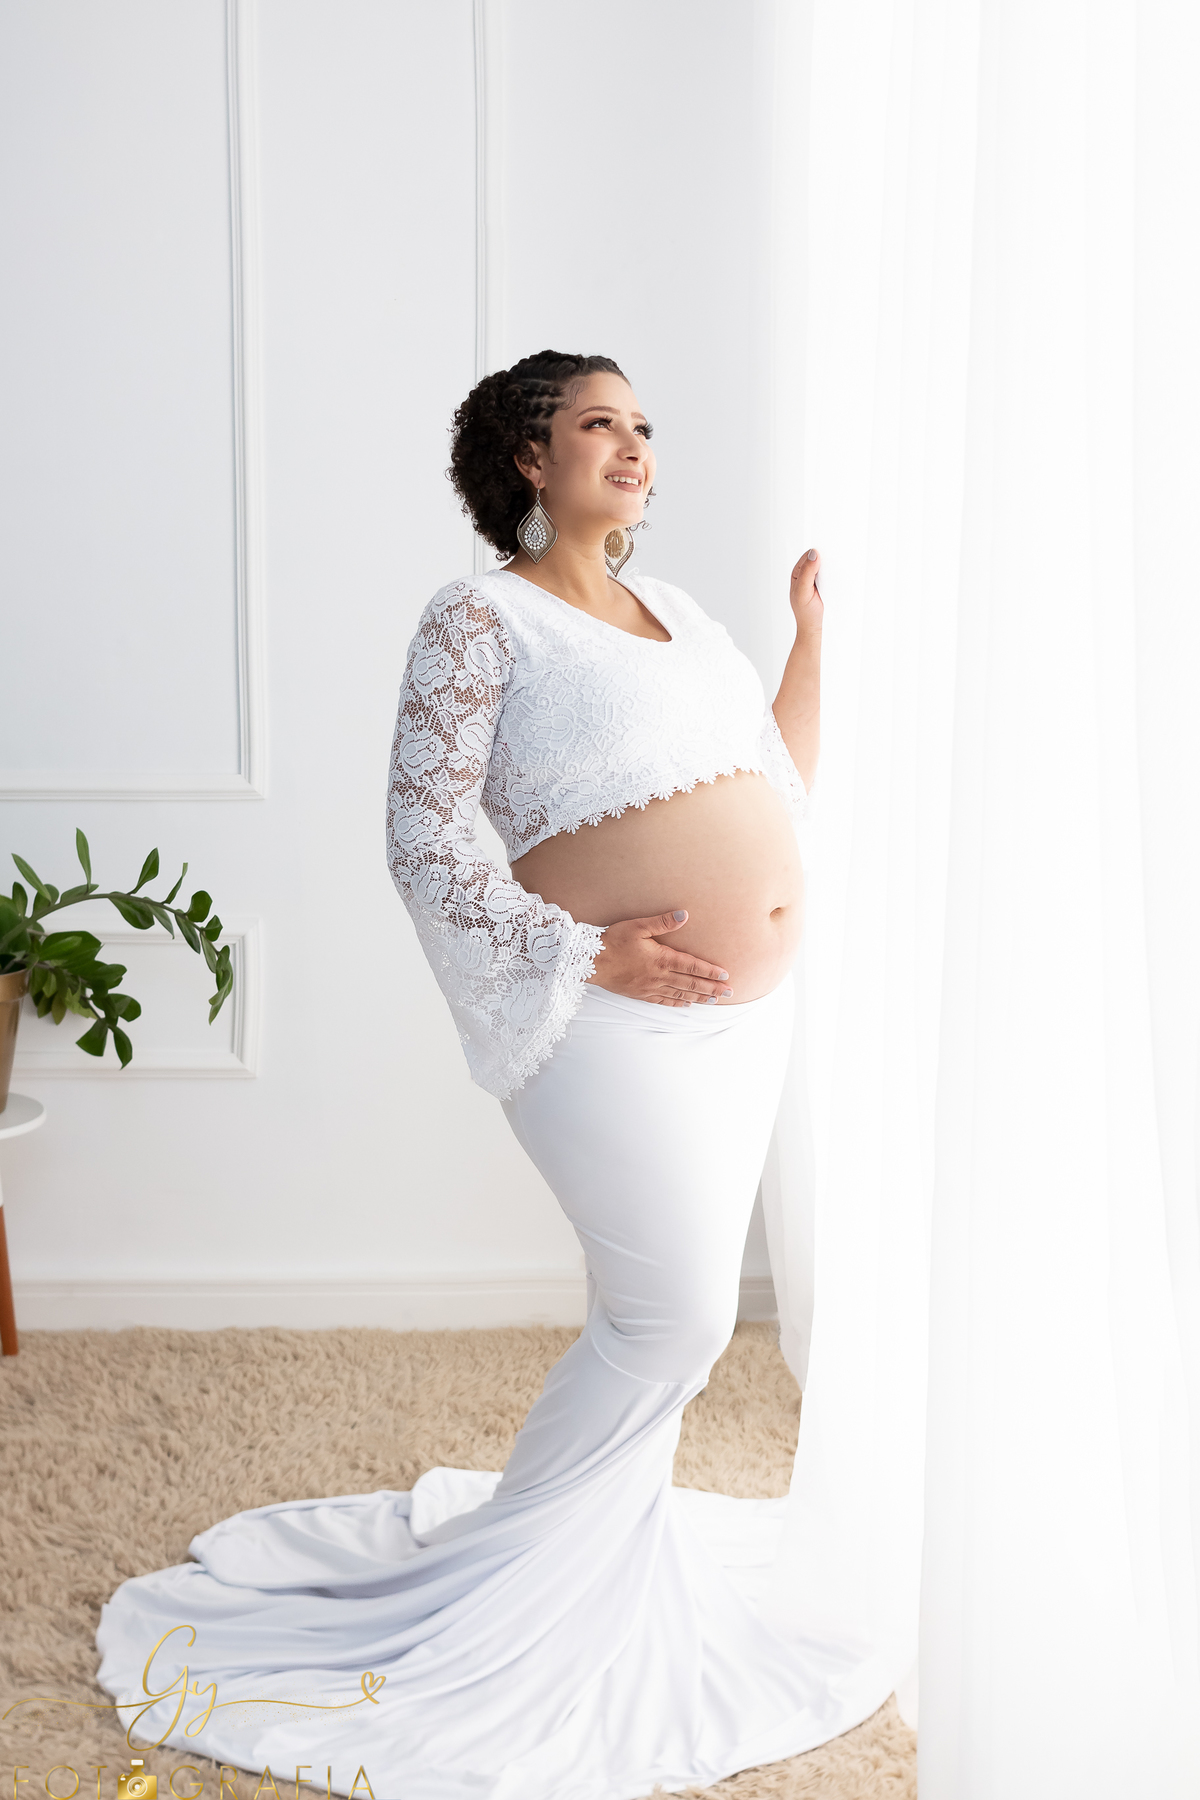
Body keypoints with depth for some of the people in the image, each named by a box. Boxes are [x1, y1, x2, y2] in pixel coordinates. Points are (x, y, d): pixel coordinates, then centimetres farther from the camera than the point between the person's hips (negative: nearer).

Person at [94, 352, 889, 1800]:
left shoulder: (676, 613, 16)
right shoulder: (483, 619, -7)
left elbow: (776, 784, 21)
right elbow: (421, 842, -13)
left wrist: (814, 635, 14)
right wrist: (585, 951, -18)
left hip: (749, 1015, 8)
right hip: (620, 1024, -8)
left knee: (667, 1312, 15)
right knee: (671, 1318, -4)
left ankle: (615, 1535, 35)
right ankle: (501, 1578, 16)